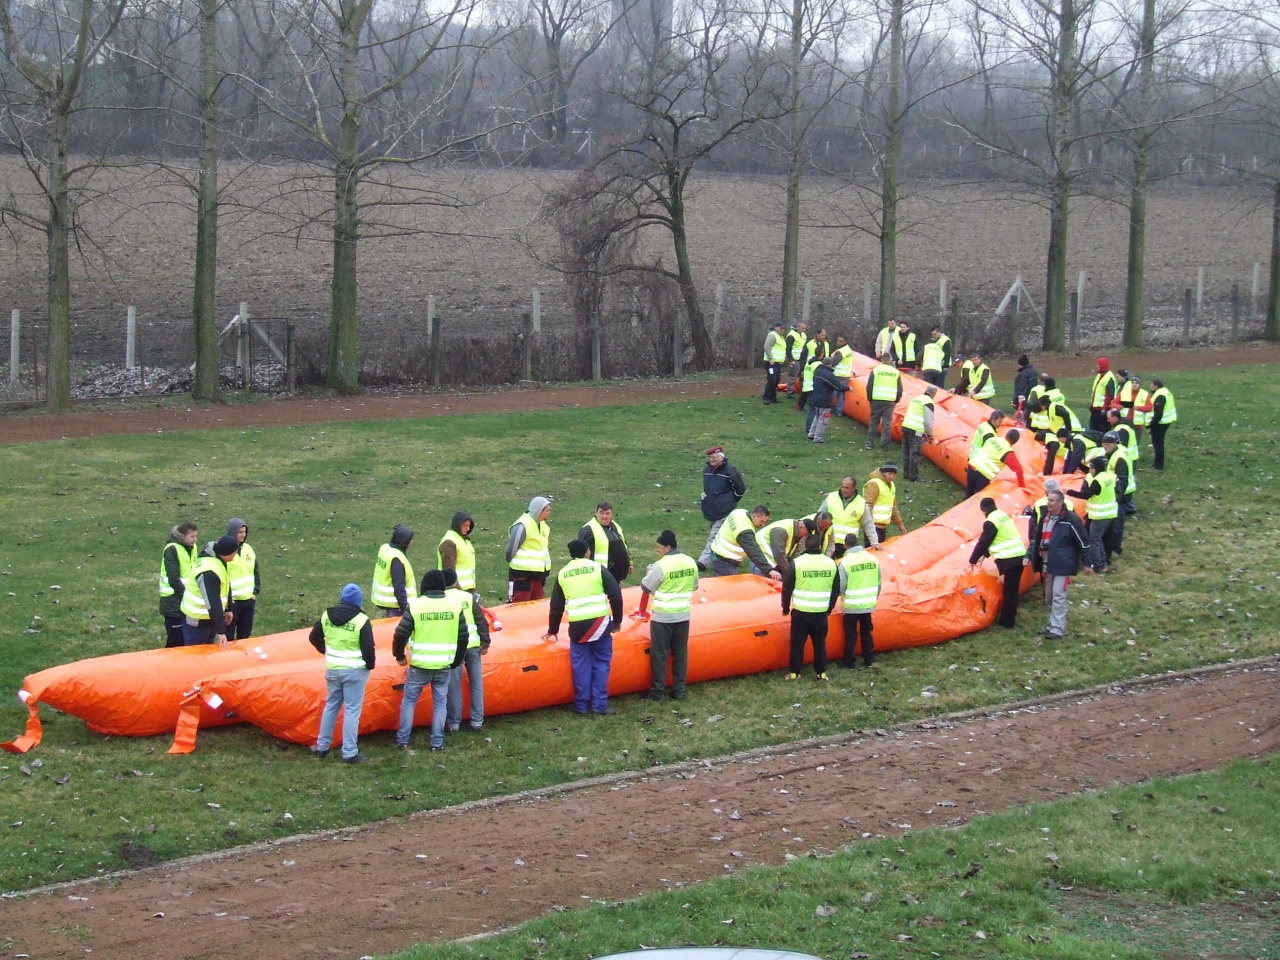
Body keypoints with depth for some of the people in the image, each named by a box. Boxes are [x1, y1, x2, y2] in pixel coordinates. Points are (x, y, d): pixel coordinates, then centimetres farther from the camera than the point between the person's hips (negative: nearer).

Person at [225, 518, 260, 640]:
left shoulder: (248, 548, 9)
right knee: (228, 634, 2)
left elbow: (255, 571, 18)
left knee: (245, 633, 14)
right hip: (231, 600, -6)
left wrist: (256, 590, 8)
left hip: (249, 598, 6)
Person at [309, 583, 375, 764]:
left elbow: (314, 637, 10)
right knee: (352, 711, 0)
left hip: (332, 669, 5)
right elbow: (368, 648, -17)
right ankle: (350, 753, 2)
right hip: (355, 671, -5)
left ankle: (322, 747, 25)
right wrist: (369, 665, 1)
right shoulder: (361, 620, -16)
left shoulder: (327, 615, 0)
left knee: (331, 706, 19)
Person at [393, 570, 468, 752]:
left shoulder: (415, 605, -10)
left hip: (419, 666, -2)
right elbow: (463, 637, 4)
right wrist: (456, 661, 17)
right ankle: (437, 743, 14)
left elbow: (401, 634, -10)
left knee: (409, 701, 13)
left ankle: (402, 740, 15)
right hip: (444, 666, 2)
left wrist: (399, 656, 6)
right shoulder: (455, 605, -1)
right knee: (440, 703, 13)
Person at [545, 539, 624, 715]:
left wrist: (553, 630, 28)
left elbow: (556, 606, 15)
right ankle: (599, 704, 8)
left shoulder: (562, 573, 10)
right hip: (599, 622, -1)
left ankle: (581, 705, 14)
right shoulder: (598, 568, 3)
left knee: (581, 665, 12)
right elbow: (616, 596, -3)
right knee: (601, 663, 10)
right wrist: (617, 621, 9)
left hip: (577, 625, 1)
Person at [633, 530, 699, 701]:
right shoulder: (690, 562, 2)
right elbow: (694, 586, 14)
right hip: (683, 615, 5)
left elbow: (645, 588, -7)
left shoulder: (660, 566, -17)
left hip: (663, 617, -5)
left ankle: (658, 691, 7)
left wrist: (649, 574, 10)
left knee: (659, 654, 4)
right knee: (680, 653, 13)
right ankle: (679, 690, 17)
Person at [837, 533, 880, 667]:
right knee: (866, 632, 17)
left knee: (851, 634, 7)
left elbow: (840, 587, -15)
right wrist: (874, 598, 19)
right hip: (869, 605, 4)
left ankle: (849, 661, 13)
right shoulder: (872, 558, -2)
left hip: (851, 606, -4)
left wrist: (840, 595, 7)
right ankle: (869, 659, 24)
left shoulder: (845, 562, -17)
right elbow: (878, 583, 5)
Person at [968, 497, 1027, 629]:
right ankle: (1010, 617, 26)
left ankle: (1007, 622, 2)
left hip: (1009, 559, -9)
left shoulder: (991, 522, -12)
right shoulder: (1003, 515, 18)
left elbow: (983, 542, -7)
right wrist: (985, 555, 32)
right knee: (1012, 589, 16)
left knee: (1009, 591, -3)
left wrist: (972, 560, 4)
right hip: (1020, 556, 9)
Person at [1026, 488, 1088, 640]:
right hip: (1048, 564, 8)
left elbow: (1082, 541, -7)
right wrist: (1029, 555, 16)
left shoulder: (1070, 519, -12)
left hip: (1062, 564, -8)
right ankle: (1053, 624, 27)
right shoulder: (1044, 517, 10)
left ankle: (1057, 629, -13)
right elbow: (1036, 537, 21)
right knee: (1049, 597, 14)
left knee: (1058, 596, -13)